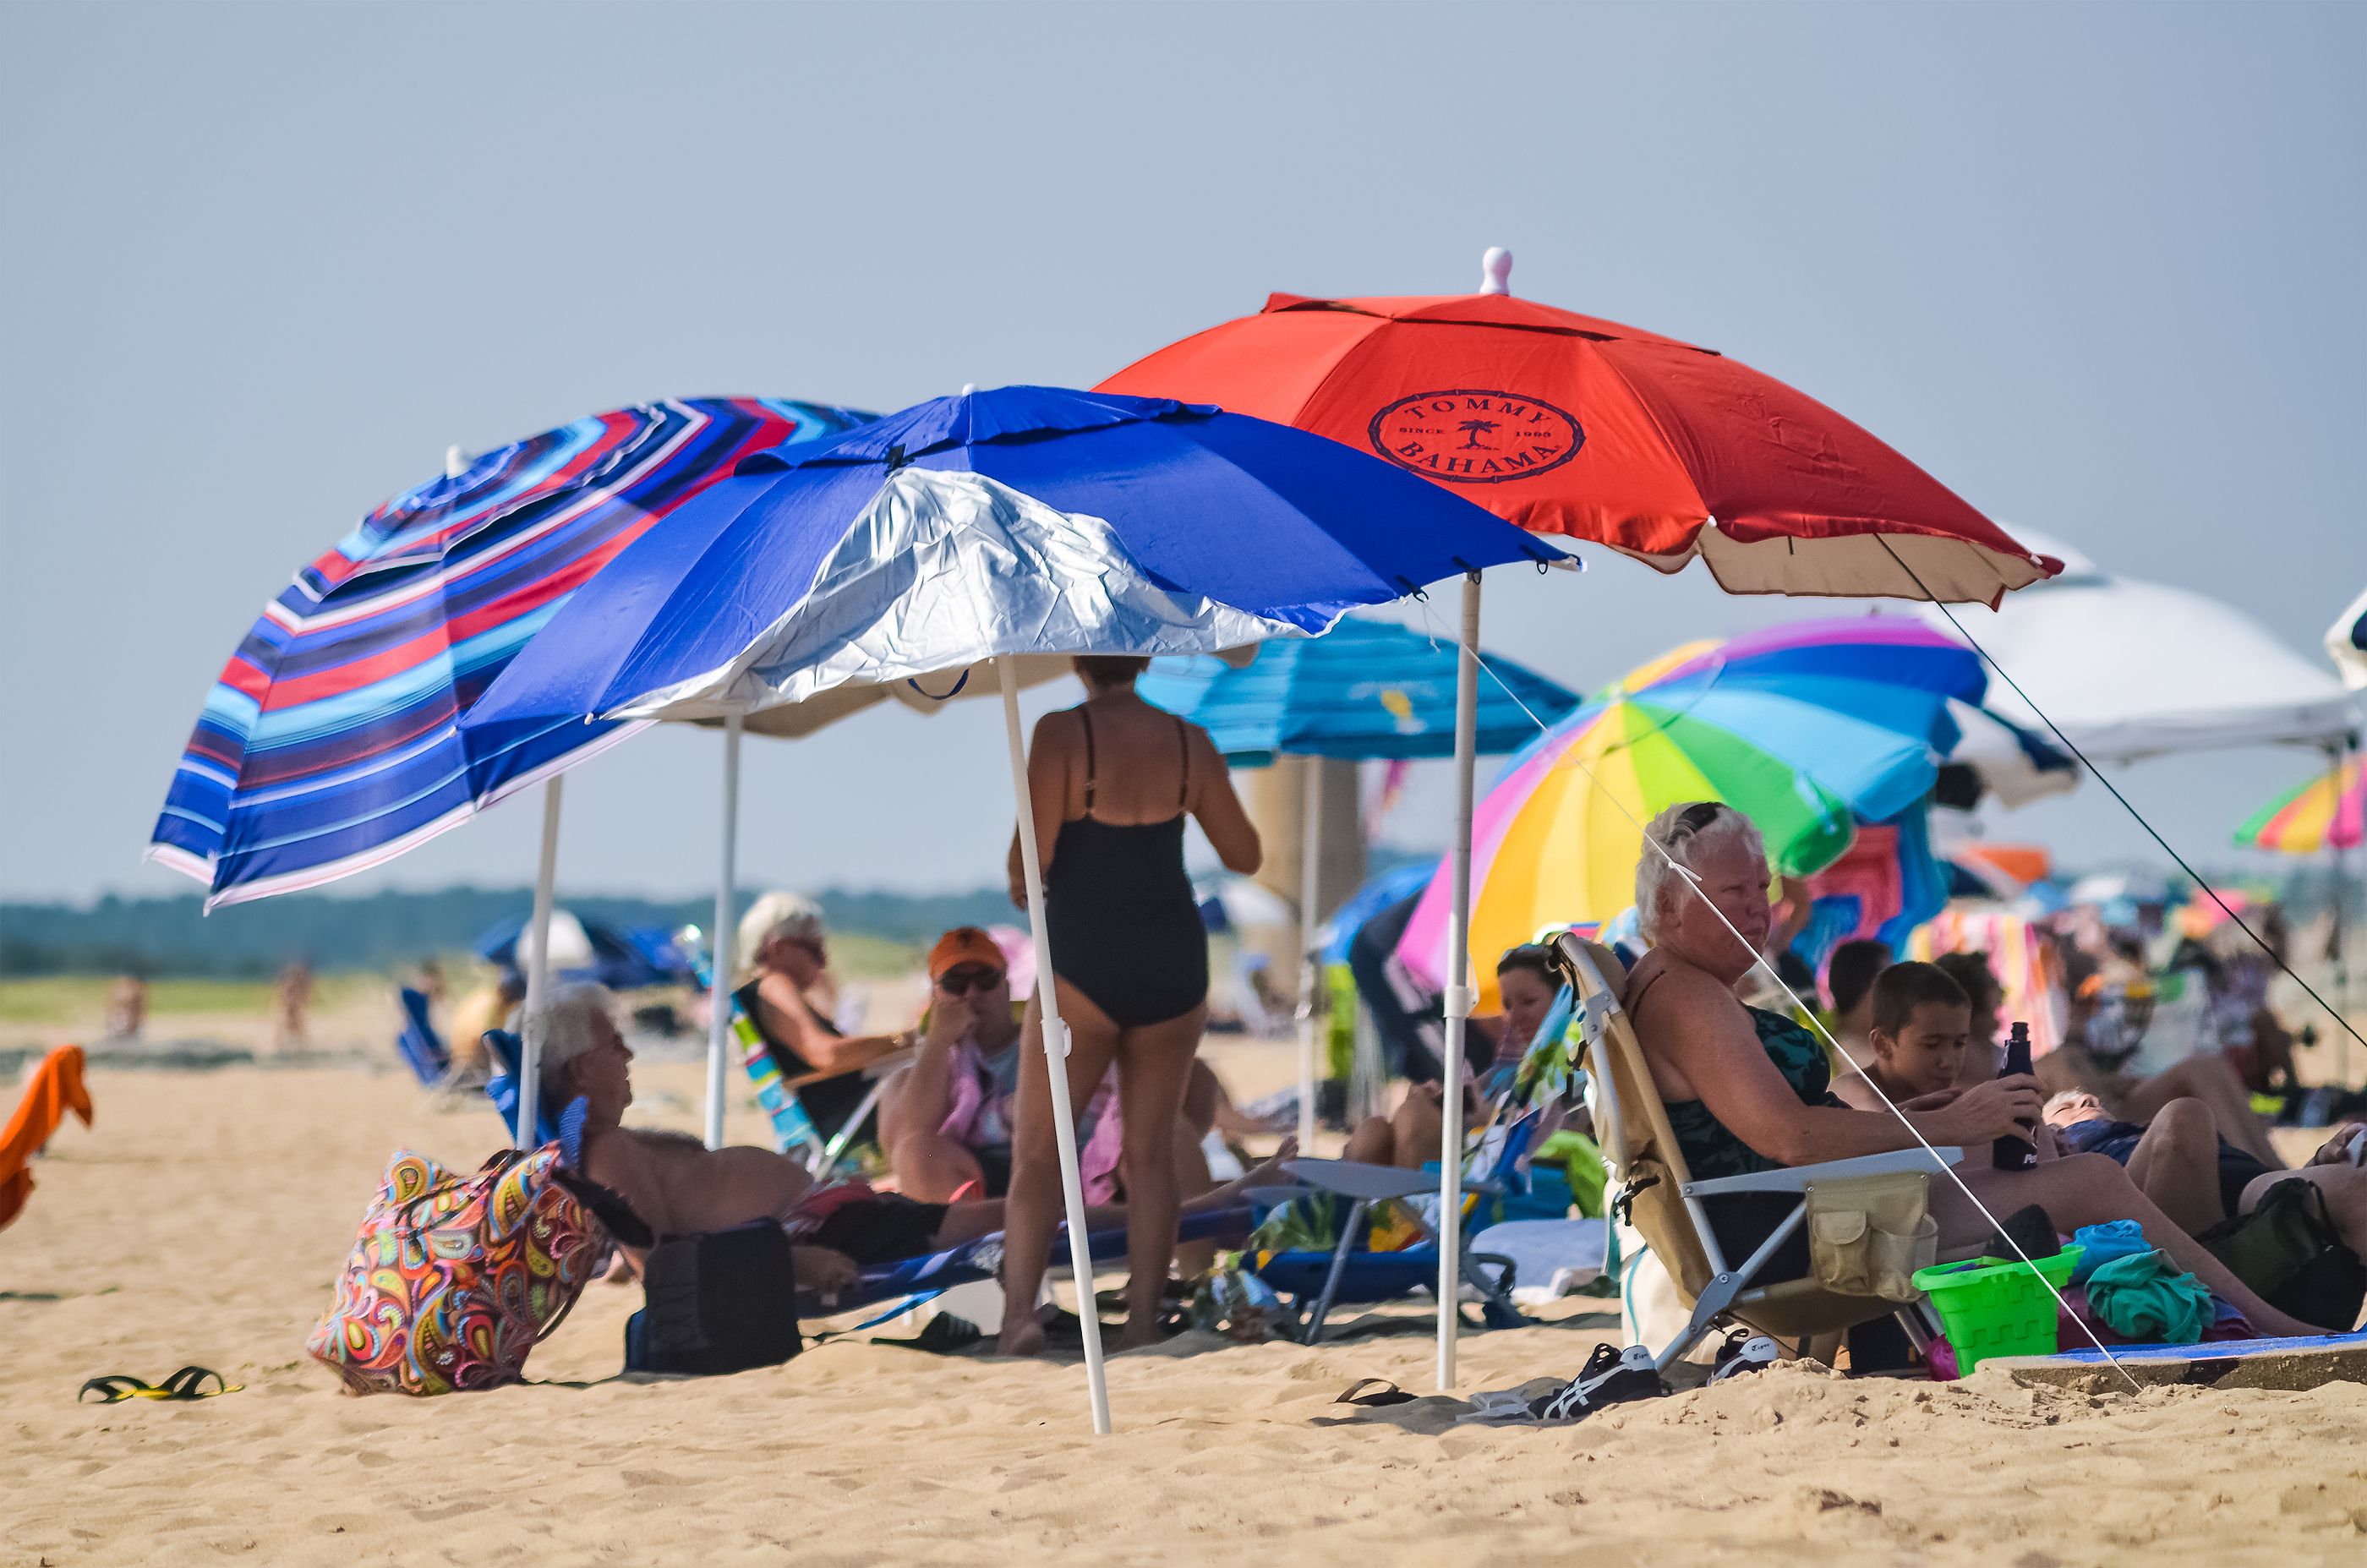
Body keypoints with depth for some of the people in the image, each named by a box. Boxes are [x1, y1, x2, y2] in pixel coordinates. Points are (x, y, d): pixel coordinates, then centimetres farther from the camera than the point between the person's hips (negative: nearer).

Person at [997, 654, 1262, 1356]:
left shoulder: (1060, 734, -13)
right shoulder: (1189, 741, -1)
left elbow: (1031, 856, -17)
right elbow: (1246, 856, 7)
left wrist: (1018, 883, 7)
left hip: (1084, 969, -3)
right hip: (1172, 965, 3)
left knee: (1037, 1148, 4)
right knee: (1151, 1151, 12)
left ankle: (1020, 1310, -13)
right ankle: (1142, 1325, 6)